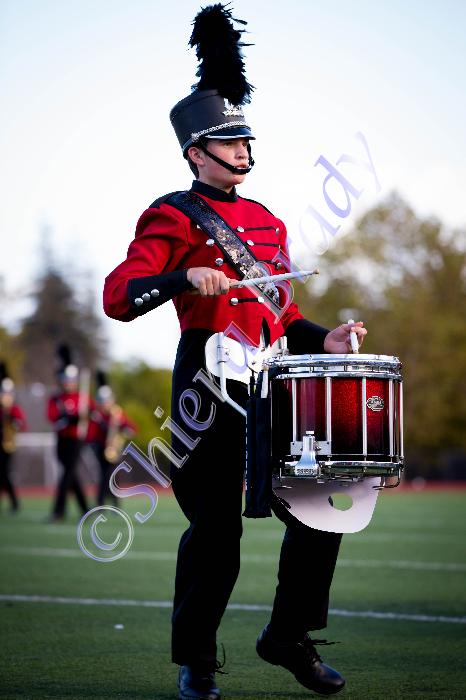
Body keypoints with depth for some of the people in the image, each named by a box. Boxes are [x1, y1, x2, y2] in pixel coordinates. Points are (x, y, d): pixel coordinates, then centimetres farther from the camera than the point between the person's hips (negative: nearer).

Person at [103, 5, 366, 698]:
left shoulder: (267, 222, 19)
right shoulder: (174, 218, -3)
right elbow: (118, 297, -14)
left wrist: (321, 338, 6)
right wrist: (188, 276, -29)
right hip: (212, 388, -7)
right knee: (216, 530, -3)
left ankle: (289, 637, 20)